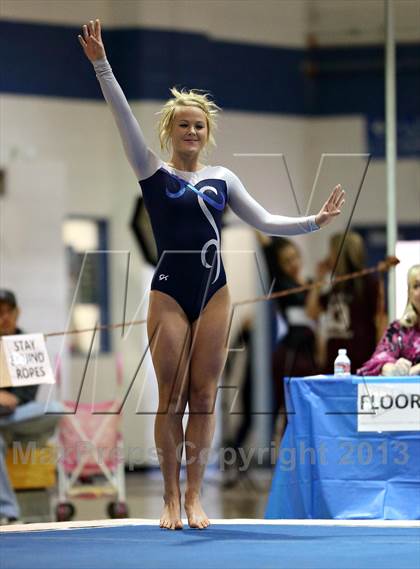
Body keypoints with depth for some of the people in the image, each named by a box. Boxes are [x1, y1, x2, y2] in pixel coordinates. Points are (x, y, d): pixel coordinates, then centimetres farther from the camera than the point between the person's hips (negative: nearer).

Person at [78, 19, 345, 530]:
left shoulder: (222, 179, 10)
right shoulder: (153, 174, 2)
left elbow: (263, 221, 12)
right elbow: (123, 118, -7)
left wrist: (315, 222, 2)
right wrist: (100, 65, -16)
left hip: (214, 292, 3)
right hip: (168, 294, -2)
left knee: (203, 398, 2)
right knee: (171, 399, -3)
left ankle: (194, 496, 7)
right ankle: (170, 498, 3)